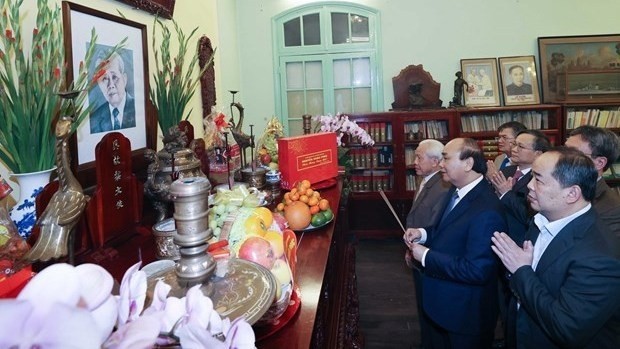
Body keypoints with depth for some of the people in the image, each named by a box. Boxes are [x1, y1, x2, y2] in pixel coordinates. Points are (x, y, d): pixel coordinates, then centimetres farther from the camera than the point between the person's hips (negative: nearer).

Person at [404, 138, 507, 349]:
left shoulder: (487, 211, -31)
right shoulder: (455, 191, 0)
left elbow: (477, 270, -33)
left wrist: (426, 256, -26)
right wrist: (423, 233, -5)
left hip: (465, 314, -8)